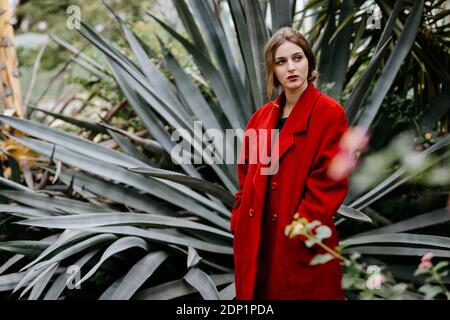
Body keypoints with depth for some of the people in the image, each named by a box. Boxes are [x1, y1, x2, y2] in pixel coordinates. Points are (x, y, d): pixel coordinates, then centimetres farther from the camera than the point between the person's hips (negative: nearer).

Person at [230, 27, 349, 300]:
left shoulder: (330, 113, -8)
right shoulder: (262, 116, 10)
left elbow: (331, 182, -13)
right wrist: (240, 221, 3)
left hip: (301, 247, -5)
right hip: (255, 240, 6)